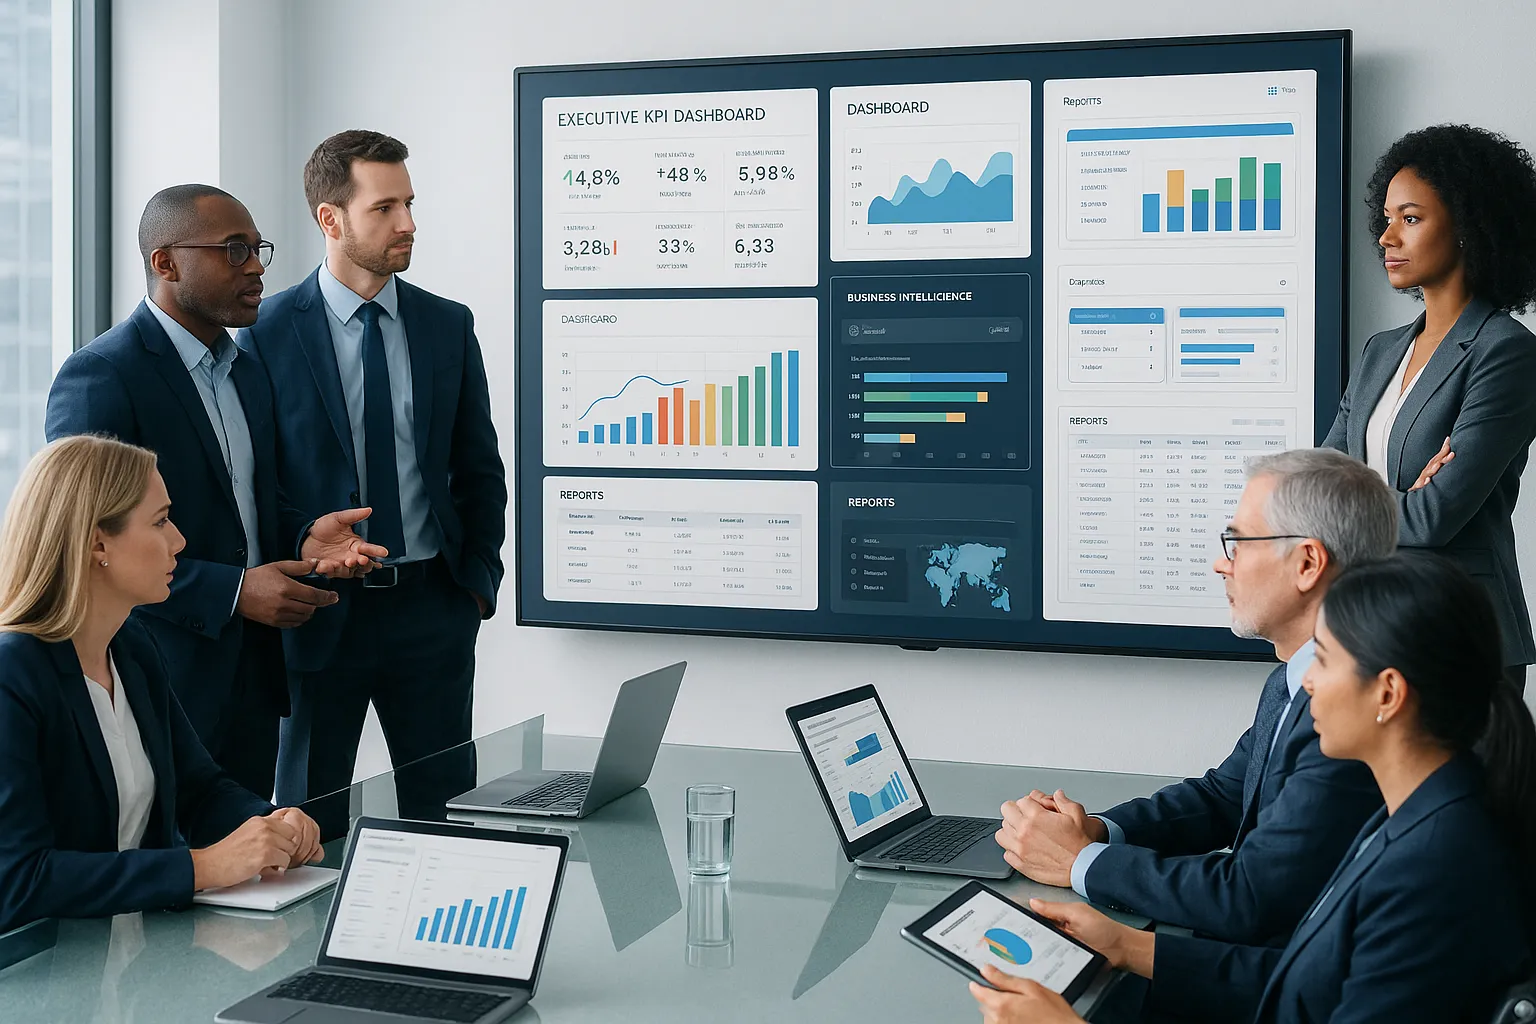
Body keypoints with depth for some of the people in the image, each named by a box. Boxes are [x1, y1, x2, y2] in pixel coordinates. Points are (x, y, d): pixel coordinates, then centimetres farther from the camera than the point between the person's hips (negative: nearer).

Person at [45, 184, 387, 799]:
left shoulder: (248, 374, 15)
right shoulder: (99, 376, -12)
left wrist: (305, 538, 1)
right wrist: (231, 592, -22)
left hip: (252, 679, 8)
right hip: (160, 683, -7)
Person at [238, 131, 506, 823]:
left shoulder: (449, 325, 5)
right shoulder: (268, 332, -4)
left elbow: (479, 468, 10)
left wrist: (479, 580, 2)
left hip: (433, 609, 3)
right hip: (317, 613, -2)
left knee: (446, 806, 9)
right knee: (309, 816, 10)